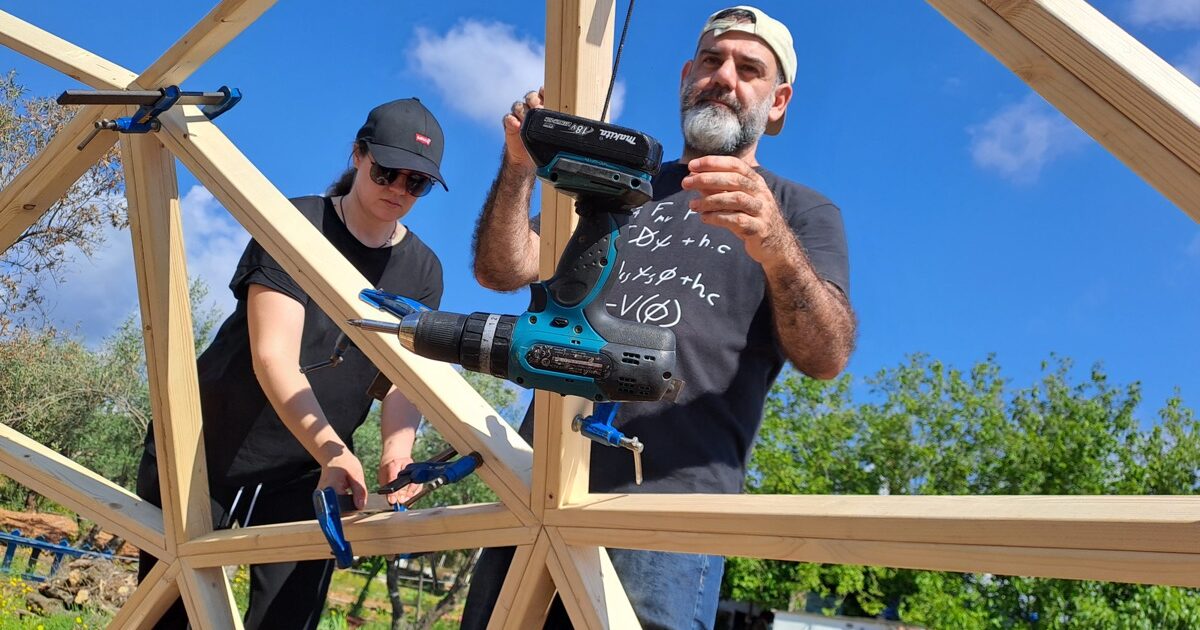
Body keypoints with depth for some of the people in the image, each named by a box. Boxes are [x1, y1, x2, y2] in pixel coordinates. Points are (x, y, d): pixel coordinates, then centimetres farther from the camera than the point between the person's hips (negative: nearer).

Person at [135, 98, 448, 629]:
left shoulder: (422, 271, -1)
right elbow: (274, 358, -25)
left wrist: (396, 449, -28)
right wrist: (333, 450, -39)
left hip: (306, 473, 3)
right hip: (204, 452, -2)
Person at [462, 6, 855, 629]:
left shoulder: (803, 211, 12)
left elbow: (827, 357, -4)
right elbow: (503, 270, 12)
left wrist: (775, 246, -24)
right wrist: (519, 168, -6)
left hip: (672, 493, -3)